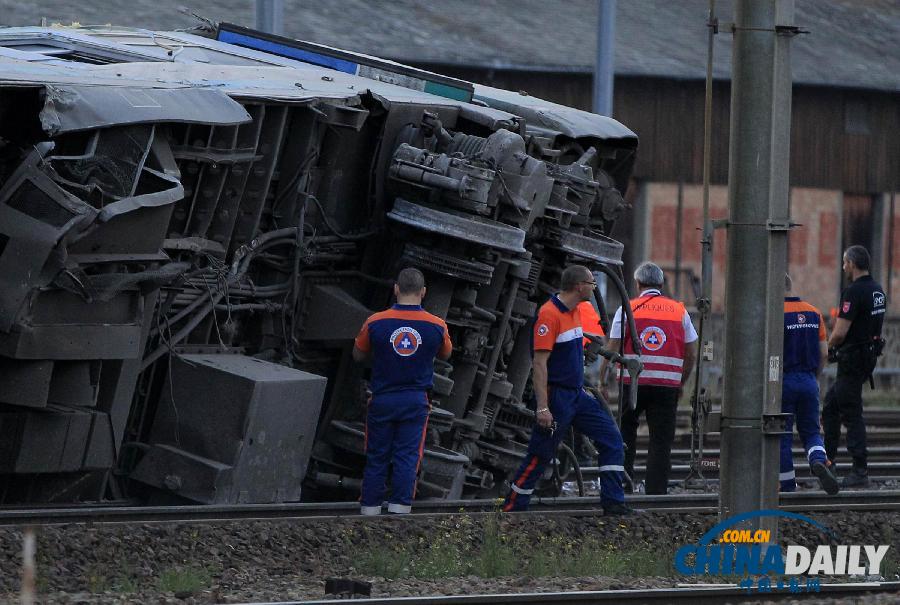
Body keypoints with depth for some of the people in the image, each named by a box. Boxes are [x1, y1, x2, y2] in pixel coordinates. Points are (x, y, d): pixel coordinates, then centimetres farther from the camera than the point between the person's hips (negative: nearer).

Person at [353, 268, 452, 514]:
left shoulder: (376, 323, -8)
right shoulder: (436, 326, -6)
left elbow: (358, 355, 7)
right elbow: (445, 354, 13)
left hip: (382, 400, 0)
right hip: (416, 401, 0)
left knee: (376, 458, 10)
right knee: (407, 457, 2)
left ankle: (369, 509, 14)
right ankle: (399, 509, -4)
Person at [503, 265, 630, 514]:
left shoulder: (574, 312, 11)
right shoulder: (549, 314, -18)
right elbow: (540, 363, -22)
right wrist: (542, 407, -25)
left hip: (577, 394, 9)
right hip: (556, 396, -9)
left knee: (611, 439, 3)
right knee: (539, 456, -3)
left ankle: (613, 503, 5)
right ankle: (512, 510, 7)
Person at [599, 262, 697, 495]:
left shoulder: (627, 309, 3)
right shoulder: (679, 311, 10)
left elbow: (612, 349, -2)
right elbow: (691, 354, 11)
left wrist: (601, 379, 5)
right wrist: (681, 384, 22)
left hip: (633, 382, -1)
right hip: (668, 385, 1)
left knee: (626, 430, 16)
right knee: (661, 440, 4)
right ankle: (656, 491, 1)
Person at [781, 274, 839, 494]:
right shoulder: (814, 313, 7)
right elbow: (823, 353, 8)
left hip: (783, 381, -4)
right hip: (809, 381, 4)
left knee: (782, 437, 6)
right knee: (811, 432, 12)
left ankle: (788, 486, 8)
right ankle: (819, 461, -18)